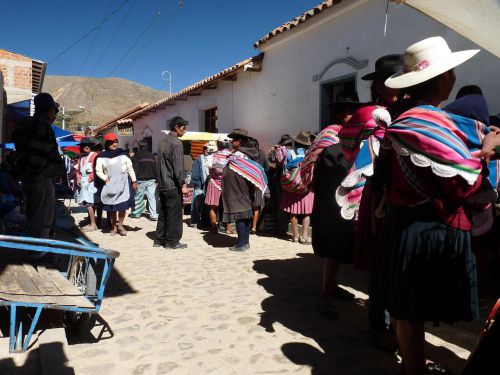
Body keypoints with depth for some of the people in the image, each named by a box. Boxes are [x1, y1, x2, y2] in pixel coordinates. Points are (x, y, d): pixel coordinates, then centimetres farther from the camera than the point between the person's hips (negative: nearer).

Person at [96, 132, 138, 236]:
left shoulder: (122, 154, 4)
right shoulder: (102, 156, 1)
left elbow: (130, 168, 6)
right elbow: (98, 171, 5)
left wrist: (134, 181, 4)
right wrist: (106, 179, -9)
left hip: (123, 183, 0)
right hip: (110, 184, 0)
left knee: (122, 206, -2)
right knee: (111, 207, 5)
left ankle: (120, 226, 13)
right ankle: (113, 227, 17)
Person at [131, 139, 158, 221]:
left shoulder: (136, 155, -2)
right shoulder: (151, 155, 9)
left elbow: (135, 168, -7)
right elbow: (156, 168, 11)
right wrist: (156, 179, 16)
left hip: (141, 180, -2)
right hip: (151, 180, 2)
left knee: (138, 197, 11)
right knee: (152, 197, -1)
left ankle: (136, 213, 21)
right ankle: (154, 215, -7)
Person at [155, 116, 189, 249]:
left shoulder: (163, 142, 13)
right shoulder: (176, 143, -14)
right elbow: (178, 167, -19)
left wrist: (160, 181, 20)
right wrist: (182, 185, -15)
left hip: (162, 185, 9)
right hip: (173, 186, -8)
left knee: (163, 213, 14)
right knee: (174, 214, 0)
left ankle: (159, 240, 20)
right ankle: (172, 242, 7)